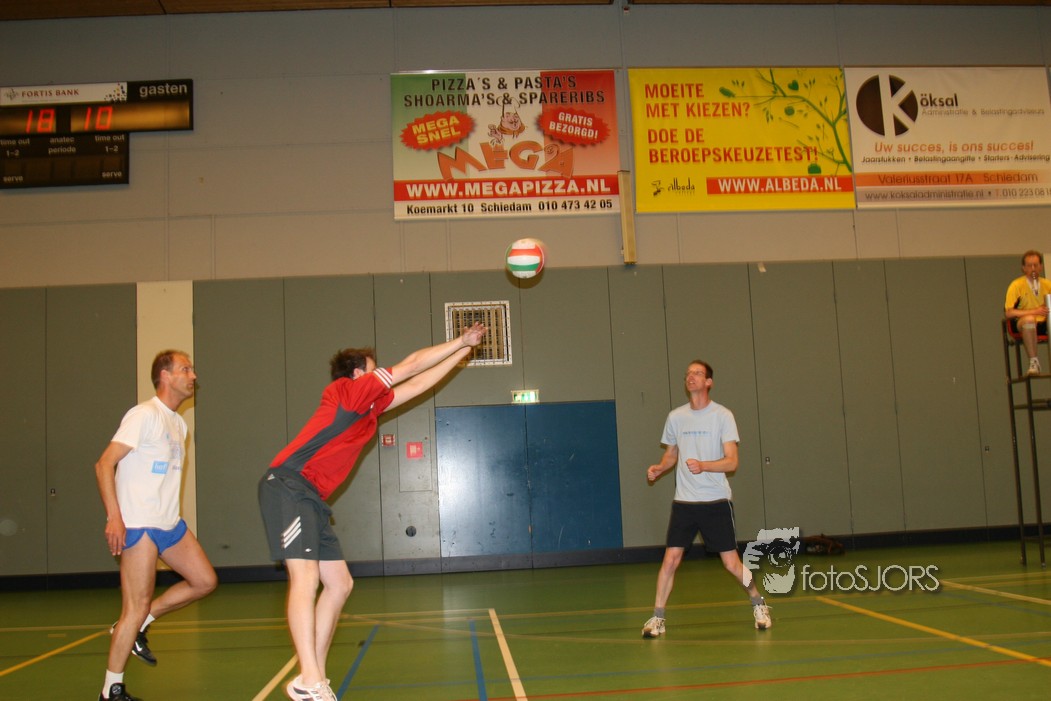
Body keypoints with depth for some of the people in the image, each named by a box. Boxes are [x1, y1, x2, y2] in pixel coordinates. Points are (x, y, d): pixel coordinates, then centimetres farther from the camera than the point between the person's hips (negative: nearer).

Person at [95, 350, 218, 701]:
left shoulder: (178, 423, 14)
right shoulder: (144, 415, -11)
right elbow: (104, 465, -16)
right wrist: (114, 517, -24)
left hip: (171, 524, 9)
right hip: (138, 526, -9)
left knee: (204, 581, 8)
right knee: (135, 609, -5)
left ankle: (138, 626, 19)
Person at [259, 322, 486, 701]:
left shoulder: (370, 407, 20)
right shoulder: (345, 390, -2)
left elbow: (416, 384, 27)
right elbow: (411, 365, -2)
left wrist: (462, 350, 30)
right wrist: (460, 342, 9)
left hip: (311, 499, 10)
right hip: (287, 486, -10)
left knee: (339, 584, 7)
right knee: (305, 577, -19)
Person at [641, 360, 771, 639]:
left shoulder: (722, 415, -5)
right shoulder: (675, 417, 6)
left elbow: (732, 461, -11)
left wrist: (703, 465, -27)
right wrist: (659, 468, -1)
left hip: (716, 501, -2)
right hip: (684, 501, 3)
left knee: (732, 563, 1)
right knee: (670, 560, -6)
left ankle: (758, 604, 27)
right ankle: (657, 618, 5)